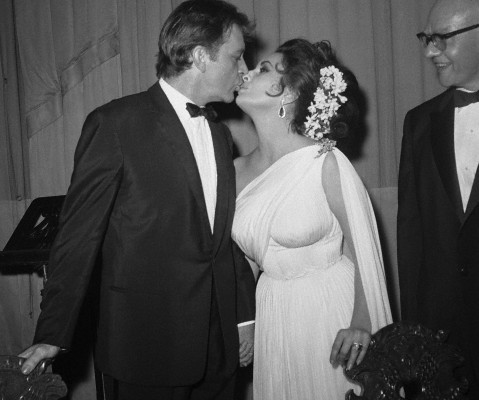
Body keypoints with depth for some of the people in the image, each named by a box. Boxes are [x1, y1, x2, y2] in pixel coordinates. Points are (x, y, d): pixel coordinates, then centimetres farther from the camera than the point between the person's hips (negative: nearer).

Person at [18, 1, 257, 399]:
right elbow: (78, 236, -9)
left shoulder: (220, 134, 13)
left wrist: (245, 315, 16)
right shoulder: (114, 123, -9)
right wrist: (52, 335, -9)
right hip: (146, 348, -6)